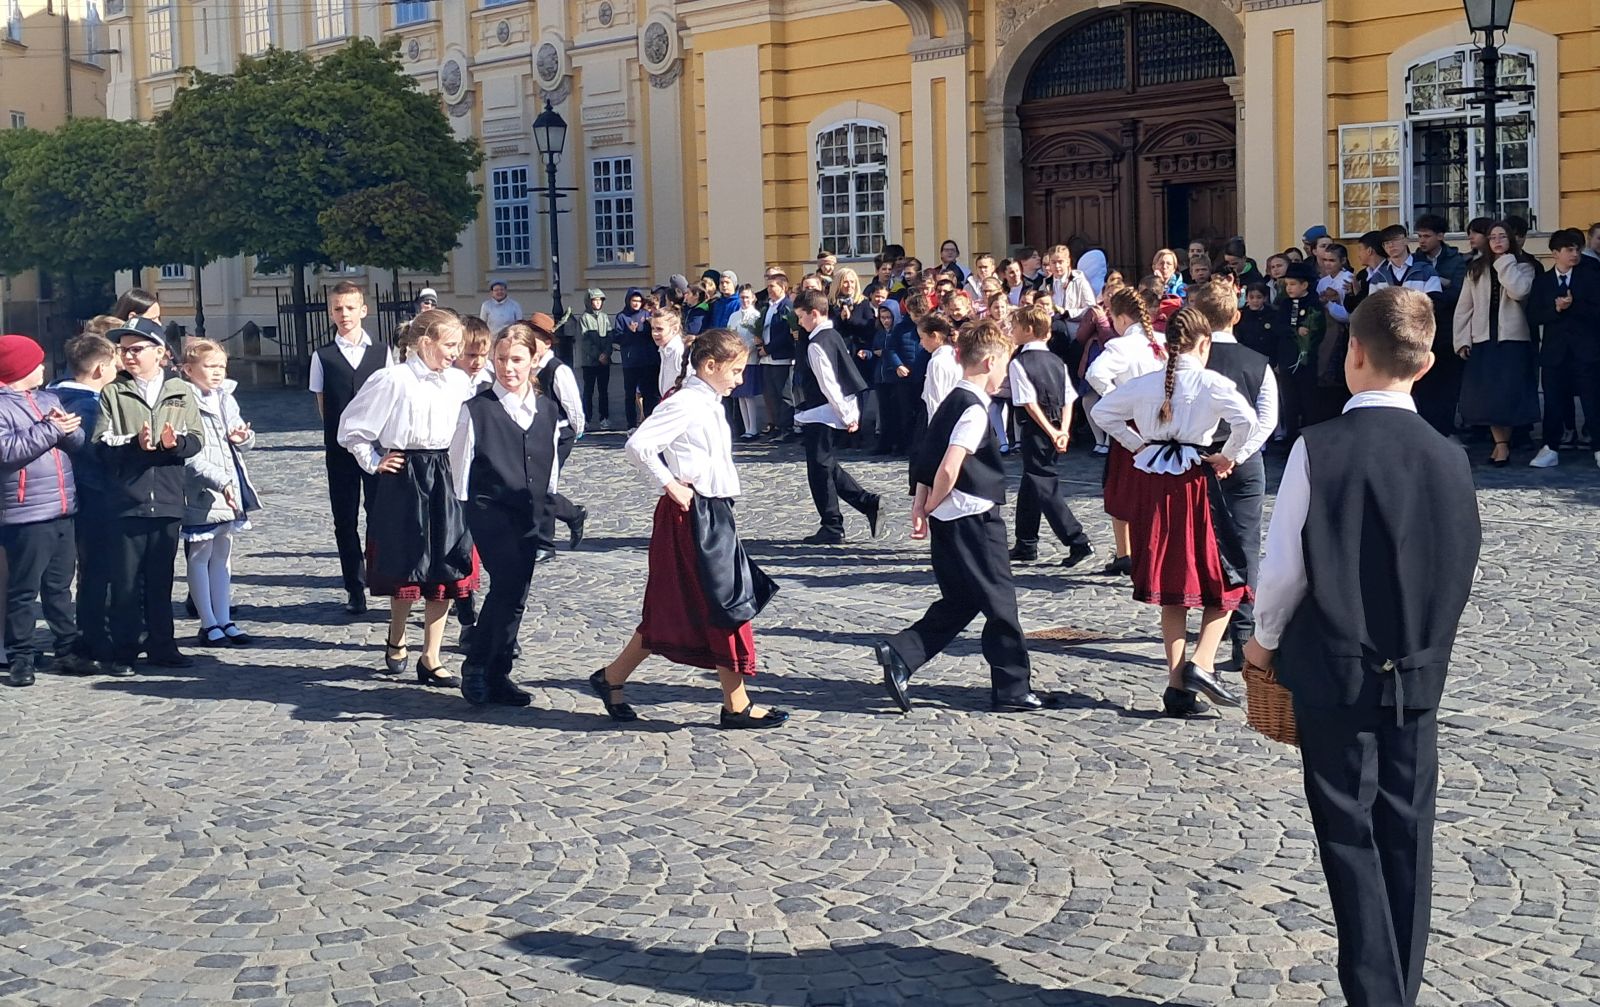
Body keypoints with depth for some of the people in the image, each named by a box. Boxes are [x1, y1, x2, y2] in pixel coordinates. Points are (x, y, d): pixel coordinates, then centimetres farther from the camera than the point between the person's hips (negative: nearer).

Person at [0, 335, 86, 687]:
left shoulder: (50, 399, 14)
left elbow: (79, 441, 10)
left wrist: (67, 427, -11)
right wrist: (50, 430, -16)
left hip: (62, 511, 7)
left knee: (60, 586, 15)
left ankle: (68, 650, 23)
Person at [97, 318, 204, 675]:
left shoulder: (180, 392, 8)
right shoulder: (112, 393, 3)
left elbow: (197, 440, 1)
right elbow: (101, 445, -6)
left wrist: (175, 442, -19)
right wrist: (134, 444, -21)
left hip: (167, 501, 2)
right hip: (126, 501, -2)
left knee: (161, 579, 11)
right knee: (126, 580, 2)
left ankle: (162, 646, 20)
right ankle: (124, 651, 11)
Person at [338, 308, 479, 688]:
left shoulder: (459, 382, 2)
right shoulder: (392, 380, -11)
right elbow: (352, 427, -2)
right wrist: (374, 462, -2)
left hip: (445, 480, 4)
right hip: (403, 480, -4)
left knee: (446, 571, 3)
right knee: (405, 569, 7)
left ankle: (430, 659, 12)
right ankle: (396, 640, 34)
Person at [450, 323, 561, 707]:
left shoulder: (548, 410, 10)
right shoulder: (475, 409, -4)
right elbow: (459, 469, -1)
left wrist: (547, 521, 15)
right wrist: (461, 518, -3)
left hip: (532, 516, 5)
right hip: (490, 513, -5)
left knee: (515, 597, 6)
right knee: (508, 585, -19)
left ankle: (497, 676, 17)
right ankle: (475, 668, -5)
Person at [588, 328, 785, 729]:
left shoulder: (708, 403, 14)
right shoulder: (685, 403, -15)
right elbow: (637, 445, -24)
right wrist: (670, 486, -19)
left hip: (712, 514, 10)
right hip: (692, 515, -10)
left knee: (670, 612, 13)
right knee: (727, 606, -4)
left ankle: (611, 678, 22)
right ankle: (737, 706, 4)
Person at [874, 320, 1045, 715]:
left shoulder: (952, 402, 12)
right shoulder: (974, 409, -17)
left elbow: (928, 458, 13)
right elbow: (949, 469, -25)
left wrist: (921, 506, 9)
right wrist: (931, 506, -10)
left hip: (948, 520, 9)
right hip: (974, 519, -9)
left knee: (959, 602, 15)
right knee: (1000, 601, 3)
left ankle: (899, 654, 3)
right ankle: (1012, 688, 12)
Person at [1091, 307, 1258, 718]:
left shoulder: (1145, 384, 5)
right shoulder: (1212, 383, -8)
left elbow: (1102, 412, 14)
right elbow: (1246, 420, -21)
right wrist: (1227, 457, -6)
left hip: (1150, 483, 5)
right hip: (1192, 481, -5)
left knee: (1171, 588, 11)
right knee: (1222, 578, 8)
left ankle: (1177, 685, 11)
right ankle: (1201, 663, -9)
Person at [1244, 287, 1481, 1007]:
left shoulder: (1319, 449, -14)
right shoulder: (1450, 459, -3)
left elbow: (1284, 564, -10)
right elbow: (1459, 571, 5)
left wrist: (1264, 637, 7)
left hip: (1334, 671, -4)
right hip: (1419, 676, 4)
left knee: (1350, 838, 4)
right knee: (1407, 837, 12)